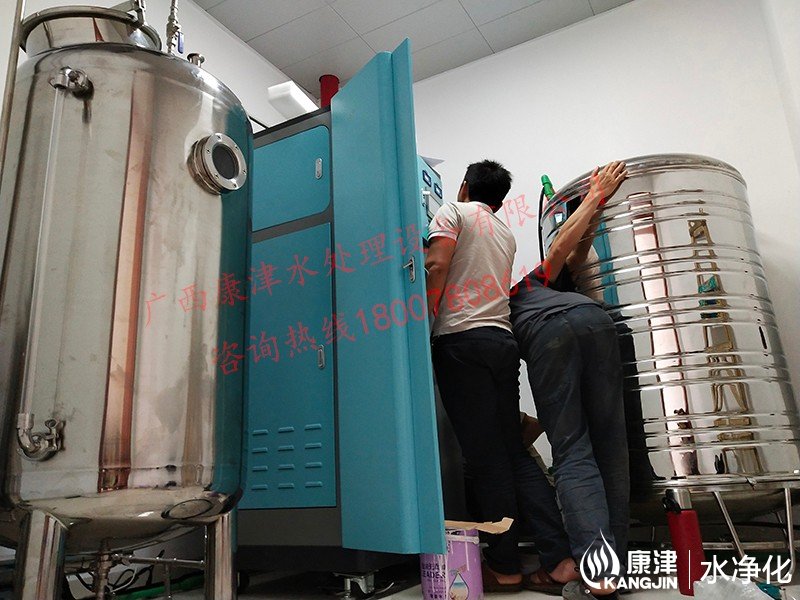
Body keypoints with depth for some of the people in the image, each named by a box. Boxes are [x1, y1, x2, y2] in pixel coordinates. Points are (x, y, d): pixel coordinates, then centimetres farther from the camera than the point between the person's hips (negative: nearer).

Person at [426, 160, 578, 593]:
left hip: (461, 339, -6)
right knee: (515, 452, 8)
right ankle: (560, 558, 5)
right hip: (503, 339, 6)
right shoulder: (506, 233, 26)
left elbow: (437, 267, -9)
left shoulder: (452, 212, 7)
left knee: (485, 455, -3)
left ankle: (504, 567, 6)